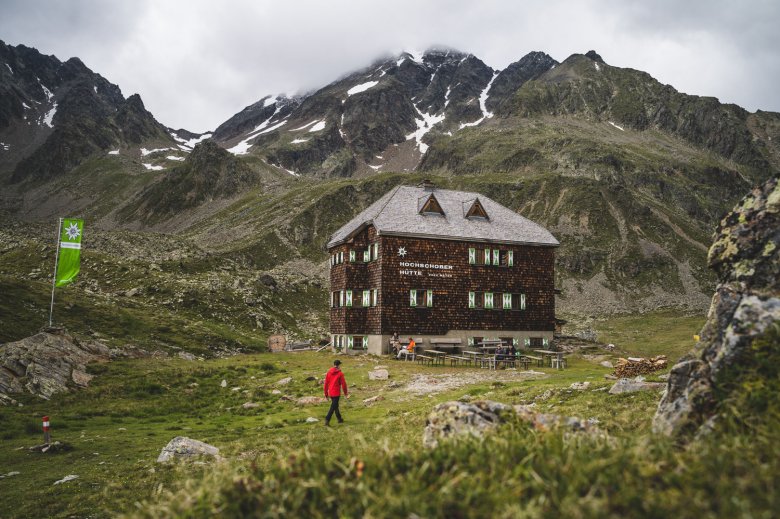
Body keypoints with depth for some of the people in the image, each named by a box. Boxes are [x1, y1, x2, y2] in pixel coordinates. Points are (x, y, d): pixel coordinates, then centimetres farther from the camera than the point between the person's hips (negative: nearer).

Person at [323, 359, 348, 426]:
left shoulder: (329, 372, 2)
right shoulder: (340, 373, -10)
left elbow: (326, 383, 5)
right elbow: (343, 384, -7)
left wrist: (326, 393, 13)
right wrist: (345, 392, 7)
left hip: (330, 393, 6)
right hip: (336, 393, -6)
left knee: (335, 405, 20)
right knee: (333, 407, -4)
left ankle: (339, 419, 32)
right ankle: (327, 420, -15)